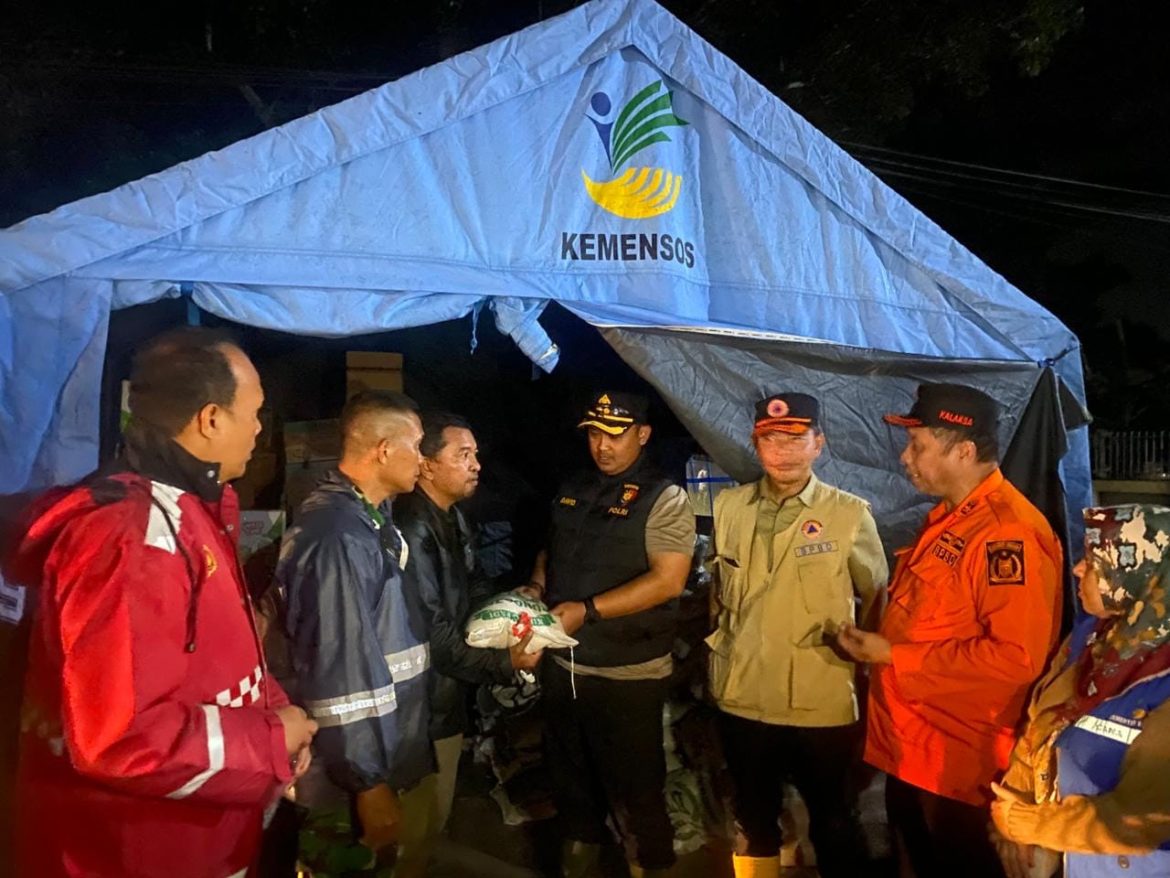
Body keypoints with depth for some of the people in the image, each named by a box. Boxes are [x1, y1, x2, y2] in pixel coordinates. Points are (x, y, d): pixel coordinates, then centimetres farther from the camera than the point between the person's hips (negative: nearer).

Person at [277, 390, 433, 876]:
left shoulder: (367, 516, 7)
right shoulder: (339, 535, -26)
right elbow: (340, 668, -27)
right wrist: (369, 783, -21)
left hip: (394, 745, 9)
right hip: (363, 762, -9)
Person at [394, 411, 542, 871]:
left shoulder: (453, 518, 5)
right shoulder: (413, 530, -29)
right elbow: (432, 636, -29)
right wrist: (503, 663, -24)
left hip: (448, 690, 10)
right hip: (426, 698, -10)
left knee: (436, 810, 27)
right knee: (424, 817, 11)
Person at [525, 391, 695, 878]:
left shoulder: (664, 498, -10)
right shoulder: (571, 491, 8)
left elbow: (667, 581, -18)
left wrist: (587, 610, -20)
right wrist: (536, 589, -1)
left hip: (628, 675, -6)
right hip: (562, 665, 6)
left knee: (635, 790, 7)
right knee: (570, 780, 21)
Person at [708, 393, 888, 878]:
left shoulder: (849, 514, -9)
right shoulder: (729, 506, 2)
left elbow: (876, 599, 2)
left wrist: (857, 655, 2)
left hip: (823, 703, -3)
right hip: (743, 697, 3)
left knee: (834, 823, 16)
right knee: (753, 819, 21)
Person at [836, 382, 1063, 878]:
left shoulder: (1010, 531, -23)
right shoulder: (948, 518, 9)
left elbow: (1018, 657, -29)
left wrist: (894, 658, -23)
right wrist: (876, 644, 8)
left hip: (960, 760, -9)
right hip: (912, 744, 9)